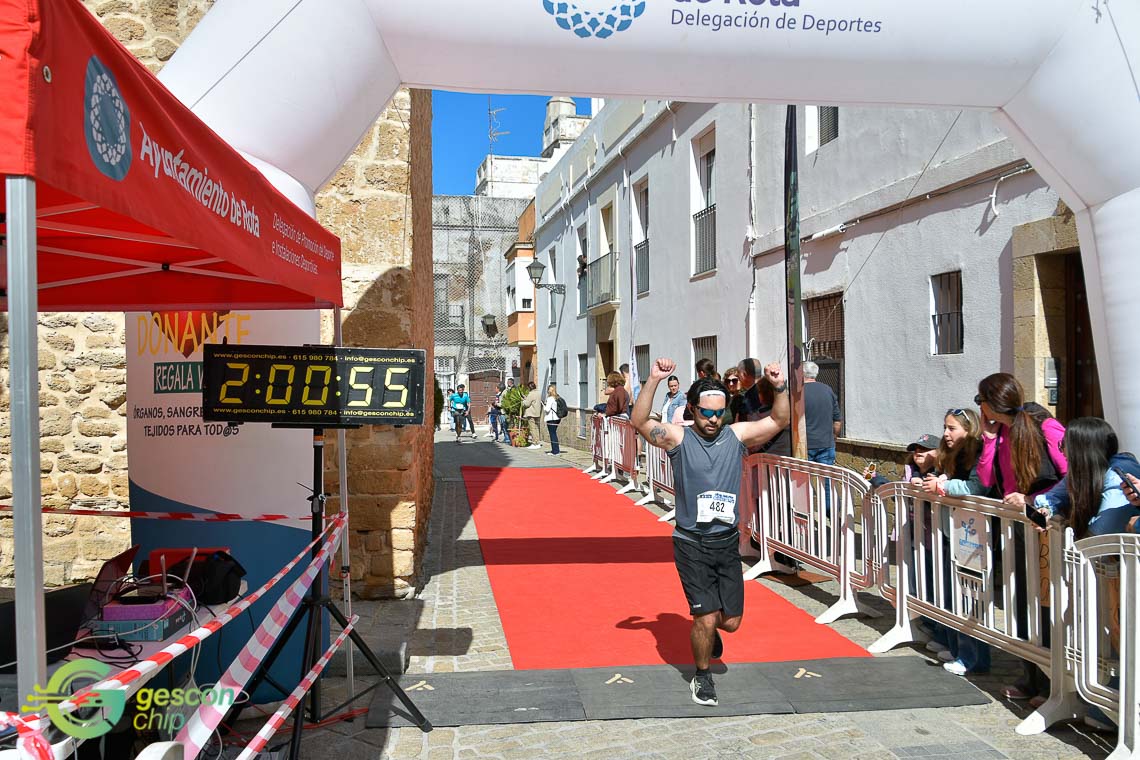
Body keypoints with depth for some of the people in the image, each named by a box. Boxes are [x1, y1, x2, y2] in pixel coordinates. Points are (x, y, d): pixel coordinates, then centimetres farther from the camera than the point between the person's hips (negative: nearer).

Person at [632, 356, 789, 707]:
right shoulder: (678, 438, -7)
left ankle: (708, 630, 46)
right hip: (691, 543, -3)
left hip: (727, 542, 3)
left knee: (731, 621, 9)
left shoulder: (737, 435, 2)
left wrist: (781, 387, -16)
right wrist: (654, 380, -32)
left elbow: (779, 420, 1)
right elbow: (639, 421, -20)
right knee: (706, 618, -4)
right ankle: (702, 677, 23)